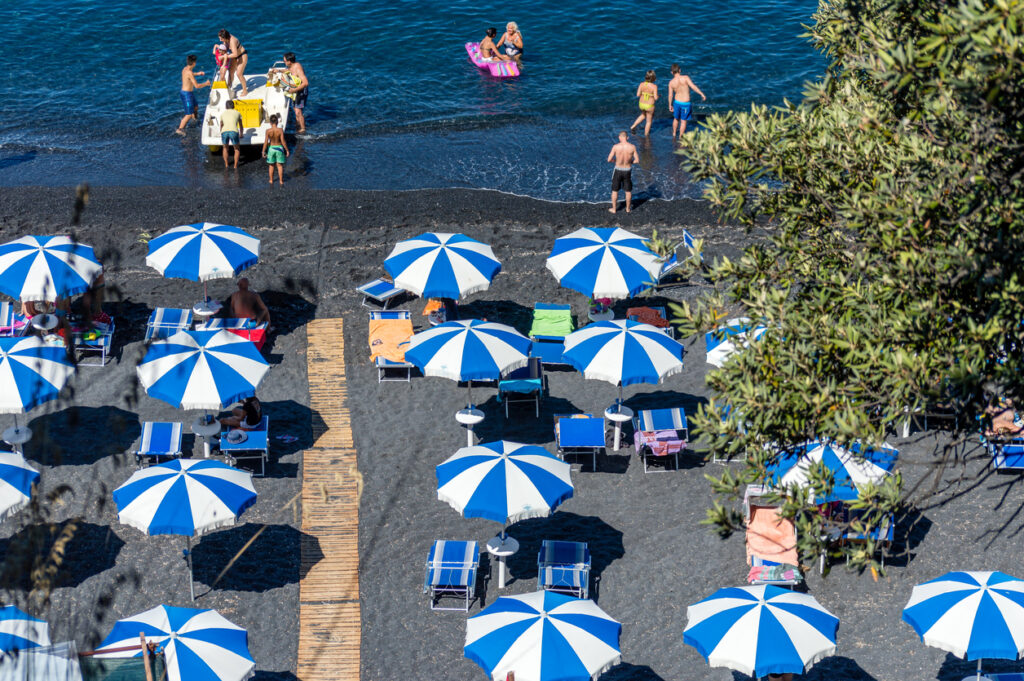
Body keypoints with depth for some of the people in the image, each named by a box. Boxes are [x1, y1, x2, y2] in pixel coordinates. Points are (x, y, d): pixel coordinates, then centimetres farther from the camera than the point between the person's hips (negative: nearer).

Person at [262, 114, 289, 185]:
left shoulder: (268, 131, -15)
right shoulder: (280, 130, -17)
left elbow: (266, 142, -12)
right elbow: (283, 141, -16)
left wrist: (263, 151, -3)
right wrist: (287, 150, -6)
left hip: (271, 148, 1)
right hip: (279, 148, -1)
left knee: (271, 165, 17)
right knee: (280, 165, 11)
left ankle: (271, 180, 25)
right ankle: (281, 181, 14)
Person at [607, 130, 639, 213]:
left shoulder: (616, 147, -17)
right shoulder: (632, 147, -14)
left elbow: (609, 160, -11)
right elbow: (637, 160, -9)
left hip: (618, 170, -1)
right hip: (628, 171, 1)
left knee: (615, 190, 17)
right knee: (628, 190, 20)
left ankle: (614, 209, 26)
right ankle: (628, 208, 33)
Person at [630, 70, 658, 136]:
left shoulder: (641, 84, -12)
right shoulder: (654, 86, -23)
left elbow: (638, 95, -9)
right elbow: (655, 98, -21)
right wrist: (657, 95, 2)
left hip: (641, 104, 4)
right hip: (649, 106, -4)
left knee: (643, 115, 37)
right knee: (649, 121, 19)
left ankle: (633, 126, 33)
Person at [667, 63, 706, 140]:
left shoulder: (671, 82, -8)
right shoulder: (685, 78, -16)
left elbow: (670, 95, -3)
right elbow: (693, 87, -21)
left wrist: (670, 105, 10)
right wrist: (702, 94, -14)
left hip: (677, 102, 3)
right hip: (685, 103, -3)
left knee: (676, 119, 25)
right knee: (683, 121, 11)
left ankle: (674, 135, 37)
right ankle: (680, 138, 17)